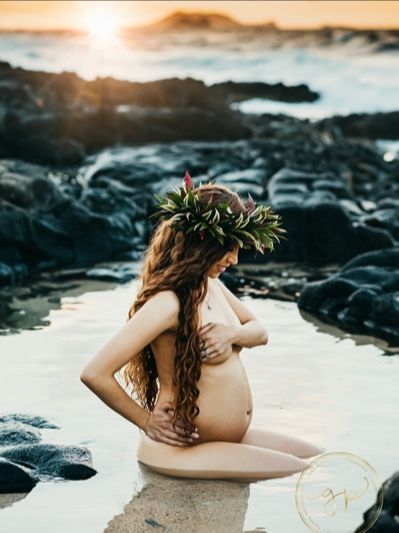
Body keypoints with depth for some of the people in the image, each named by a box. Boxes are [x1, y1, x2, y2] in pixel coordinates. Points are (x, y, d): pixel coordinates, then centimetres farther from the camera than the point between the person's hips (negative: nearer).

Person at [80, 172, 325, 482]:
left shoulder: (210, 284, 5)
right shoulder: (167, 302, -23)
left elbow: (260, 331, 17)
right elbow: (95, 374, -28)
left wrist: (233, 333, -8)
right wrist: (146, 421, -14)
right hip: (182, 448, -10)